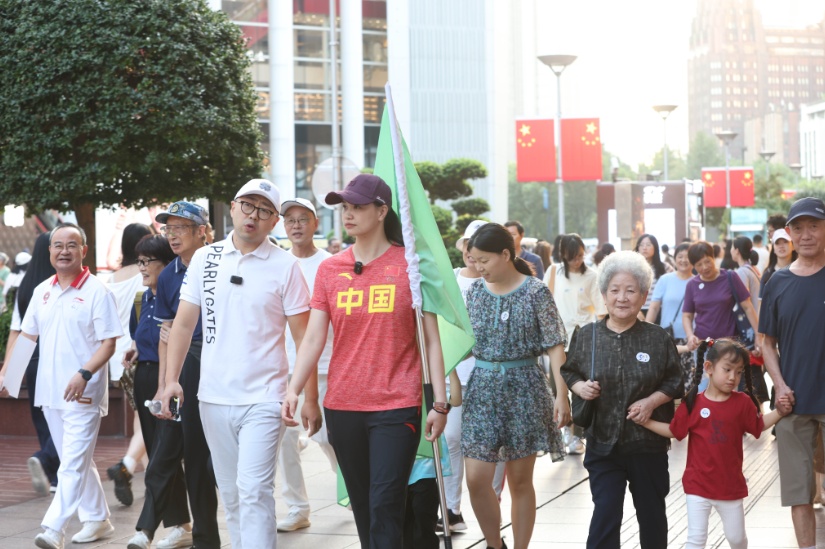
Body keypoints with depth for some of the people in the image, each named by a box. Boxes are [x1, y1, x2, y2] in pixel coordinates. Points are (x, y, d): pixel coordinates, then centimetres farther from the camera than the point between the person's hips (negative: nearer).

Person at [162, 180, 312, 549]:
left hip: (263, 399, -4)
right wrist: (171, 379, -5)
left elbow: (303, 337, -3)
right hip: (213, 397, 4)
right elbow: (184, 324, 7)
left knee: (254, 491, -12)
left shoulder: (284, 266, -3)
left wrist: (309, 398, -7)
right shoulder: (204, 259, 6)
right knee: (230, 494, 12)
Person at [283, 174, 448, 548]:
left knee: (385, 504, -9)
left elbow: (432, 339, -1)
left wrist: (440, 403, -5)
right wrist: (293, 389, -13)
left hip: (396, 407, -3)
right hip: (342, 407, 4)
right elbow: (313, 339, 2)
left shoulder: (410, 264, -2)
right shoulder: (329, 269, 6)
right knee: (361, 505, 12)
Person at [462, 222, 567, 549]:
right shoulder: (474, 292, 6)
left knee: (520, 481, 5)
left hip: (524, 387, -3)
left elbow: (555, 346, -7)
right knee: (476, 479, -4)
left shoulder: (535, 292, -6)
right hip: (483, 387, 3)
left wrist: (562, 395, -13)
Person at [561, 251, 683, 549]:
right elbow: (569, 373, 11)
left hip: (648, 443, 1)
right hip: (603, 443, 0)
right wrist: (580, 387, -10)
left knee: (652, 513, 15)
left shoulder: (658, 338, -3)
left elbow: (674, 382, 3)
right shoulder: (586, 336, -1)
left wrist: (651, 401, -13)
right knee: (605, 515, -7)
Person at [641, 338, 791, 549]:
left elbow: (758, 426, 9)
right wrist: (645, 421, -6)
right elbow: (674, 431, 1)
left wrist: (779, 412, -2)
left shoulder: (743, 402, -4)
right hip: (698, 485, -2)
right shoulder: (693, 403, -9)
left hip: (731, 485, 2)